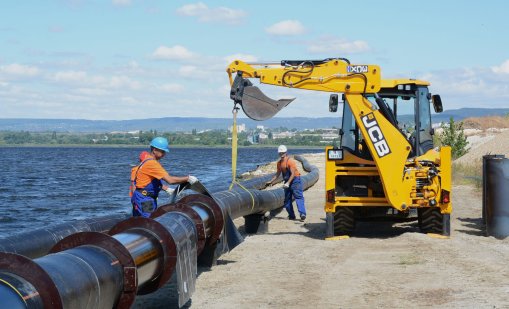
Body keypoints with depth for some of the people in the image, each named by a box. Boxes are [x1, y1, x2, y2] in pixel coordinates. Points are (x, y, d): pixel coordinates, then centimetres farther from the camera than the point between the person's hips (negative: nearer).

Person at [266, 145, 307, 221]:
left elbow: (293, 173, -20)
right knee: (287, 199, 7)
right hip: (287, 182, 8)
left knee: (299, 197, -16)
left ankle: (302, 213, -27)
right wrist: (271, 181, 15)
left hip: (295, 180, -8)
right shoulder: (279, 163, 9)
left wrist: (288, 183, -27)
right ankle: (291, 215, 13)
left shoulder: (290, 161, -16)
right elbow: (278, 174, 20)